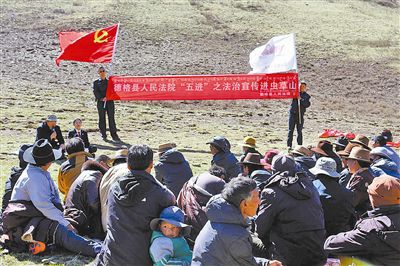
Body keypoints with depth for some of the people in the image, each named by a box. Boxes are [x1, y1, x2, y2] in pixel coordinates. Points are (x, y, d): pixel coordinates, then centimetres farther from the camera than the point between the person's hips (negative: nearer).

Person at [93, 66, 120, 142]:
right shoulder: (96, 82, 9)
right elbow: (95, 92, -1)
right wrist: (101, 98, -16)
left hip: (110, 101, 1)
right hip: (101, 102, 0)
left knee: (111, 118, -3)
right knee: (102, 118, 2)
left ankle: (114, 135, -2)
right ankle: (103, 135, 9)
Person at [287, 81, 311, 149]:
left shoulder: (307, 96, 7)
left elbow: (307, 105, -6)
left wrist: (301, 99, -16)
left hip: (300, 114, 0)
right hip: (292, 113, 0)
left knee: (299, 130, 7)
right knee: (291, 130, -1)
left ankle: (300, 145, 13)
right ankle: (289, 145, 0)